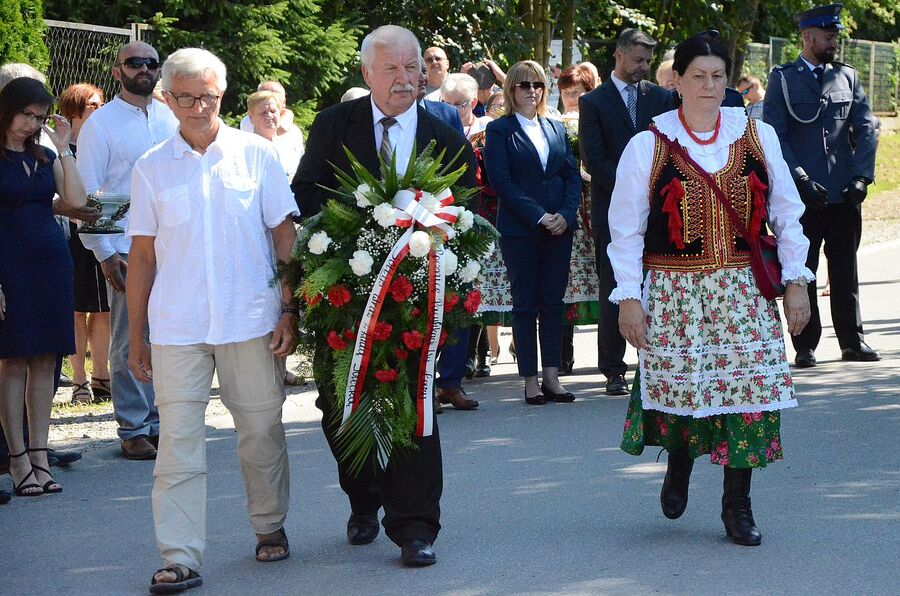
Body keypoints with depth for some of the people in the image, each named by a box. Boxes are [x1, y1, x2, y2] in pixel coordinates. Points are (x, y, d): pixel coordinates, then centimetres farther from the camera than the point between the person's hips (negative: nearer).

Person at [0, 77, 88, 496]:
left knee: (45, 361, 5)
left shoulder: (45, 156, 14)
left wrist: (63, 149, 1)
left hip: (51, 262, 6)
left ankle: (40, 454, 9)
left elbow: (77, 200, 3)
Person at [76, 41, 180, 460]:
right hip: (127, 252, -4)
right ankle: (133, 430, 7)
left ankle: (159, 422, 15)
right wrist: (104, 253, -10)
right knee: (130, 343, -1)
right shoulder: (101, 124, -1)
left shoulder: (168, 118, 12)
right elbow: (86, 193, -3)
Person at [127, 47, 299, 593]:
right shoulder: (152, 168, 6)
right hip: (176, 326, 1)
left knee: (262, 430, 9)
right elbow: (143, 254, 9)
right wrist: (135, 336, 8)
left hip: (251, 320, 0)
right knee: (178, 440, -4)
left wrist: (290, 310, -1)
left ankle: (271, 528, 28)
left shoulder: (256, 154, 3)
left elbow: (285, 236, 5)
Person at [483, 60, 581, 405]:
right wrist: (540, 216, -14)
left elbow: (573, 176, 11)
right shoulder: (499, 130, 0)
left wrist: (566, 214, -7)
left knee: (554, 302, 4)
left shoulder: (556, 129, 14)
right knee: (526, 305, 0)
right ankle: (530, 380, 3)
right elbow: (500, 181, -9)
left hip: (559, 228, 4)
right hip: (520, 230, -4)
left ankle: (552, 377, 6)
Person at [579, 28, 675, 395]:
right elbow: (593, 158, -3)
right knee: (614, 293, -1)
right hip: (613, 209, -2)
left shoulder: (661, 97, 13)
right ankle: (614, 371, 4)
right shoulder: (594, 102, 4)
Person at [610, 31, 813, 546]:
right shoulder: (648, 146, 0)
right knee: (680, 387, -4)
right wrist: (628, 298, -4)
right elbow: (626, 228, 1)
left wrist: (796, 281, 5)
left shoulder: (757, 136, 5)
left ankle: (738, 504, 10)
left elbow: (786, 213, 10)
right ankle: (680, 459, 31)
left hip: (744, 290, 2)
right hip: (673, 291, -2)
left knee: (748, 387, -3)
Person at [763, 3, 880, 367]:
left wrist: (862, 176, -5)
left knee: (845, 270, 9)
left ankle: (852, 341, 16)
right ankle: (805, 347, 8)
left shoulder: (847, 77, 11)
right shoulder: (782, 79, 2)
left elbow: (866, 128, 7)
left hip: (845, 195, 3)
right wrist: (801, 181, -13)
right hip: (802, 198, -3)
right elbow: (774, 136, -4)